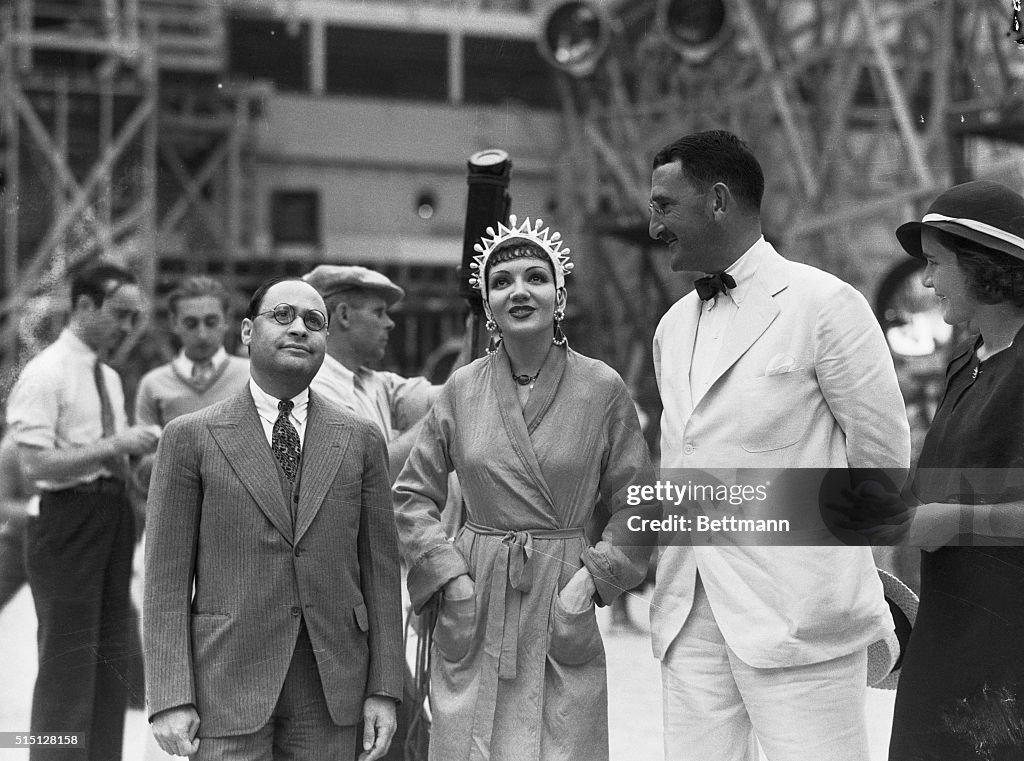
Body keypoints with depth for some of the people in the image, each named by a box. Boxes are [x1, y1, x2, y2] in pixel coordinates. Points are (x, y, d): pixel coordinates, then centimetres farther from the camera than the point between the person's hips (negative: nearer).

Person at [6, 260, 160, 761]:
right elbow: (37, 464, -20)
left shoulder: (109, 377, 15)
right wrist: (115, 445, -22)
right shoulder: (44, 374, -12)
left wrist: (138, 450, 2)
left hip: (114, 514, 9)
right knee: (69, 660, -4)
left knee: (112, 654, 14)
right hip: (68, 518, -9)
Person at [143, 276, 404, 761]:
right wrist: (170, 698, -9)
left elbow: (379, 569, 6)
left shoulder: (361, 441, 7)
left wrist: (384, 689, 1)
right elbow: (167, 578, -2)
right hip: (227, 686, -2)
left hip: (331, 689, 2)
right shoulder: (190, 438, 0)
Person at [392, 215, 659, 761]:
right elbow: (412, 495, 9)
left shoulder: (603, 389, -2)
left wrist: (595, 577, -7)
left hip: (561, 616, -1)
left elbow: (636, 506, 4)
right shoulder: (462, 389, 3)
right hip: (474, 612, 1)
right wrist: (447, 573, -2)